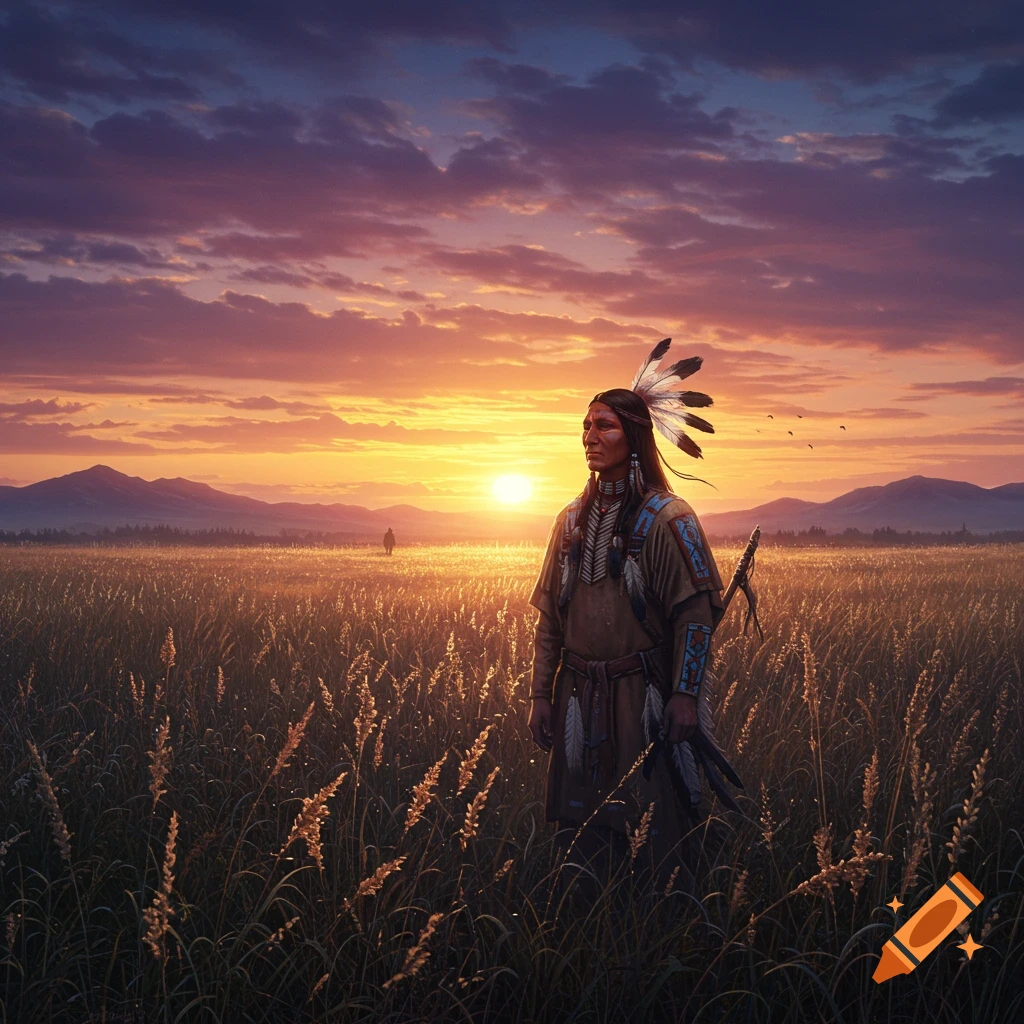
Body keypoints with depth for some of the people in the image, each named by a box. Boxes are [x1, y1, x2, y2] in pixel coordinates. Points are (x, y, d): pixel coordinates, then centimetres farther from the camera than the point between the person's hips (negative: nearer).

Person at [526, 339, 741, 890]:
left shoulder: (666, 517, -7)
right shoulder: (574, 518, 10)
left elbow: (698, 611, -10)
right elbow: (549, 615, 12)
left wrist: (685, 696, -16)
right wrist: (540, 693, 8)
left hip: (646, 698, -5)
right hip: (580, 700, 5)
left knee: (661, 832, 0)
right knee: (581, 837, 10)